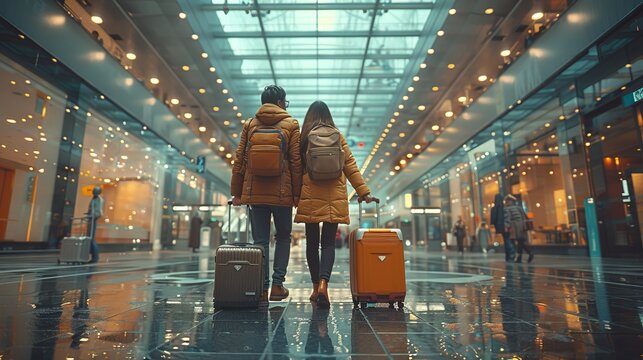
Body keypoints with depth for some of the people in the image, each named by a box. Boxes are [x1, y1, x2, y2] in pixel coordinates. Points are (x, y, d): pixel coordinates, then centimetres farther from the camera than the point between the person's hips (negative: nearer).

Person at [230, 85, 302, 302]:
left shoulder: (249, 125, 9)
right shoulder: (291, 125, 2)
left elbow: (239, 160, 6)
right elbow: (296, 162, -3)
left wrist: (236, 192, 10)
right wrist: (297, 193, 1)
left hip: (255, 192, 2)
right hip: (282, 192, -2)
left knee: (260, 241, 8)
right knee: (283, 237, 15)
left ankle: (262, 288, 9)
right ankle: (277, 284, 9)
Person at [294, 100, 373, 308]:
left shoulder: (304, 137, 5)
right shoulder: (337, 136, 8)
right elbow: (350, 166, 5)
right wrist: (363, 191, 6)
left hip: (311, 196, 0)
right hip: (334, 197, 1)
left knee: (312, 243, 9)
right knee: (328, 243, 2)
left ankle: (316, 287, 15)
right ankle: (323, 283, -16)